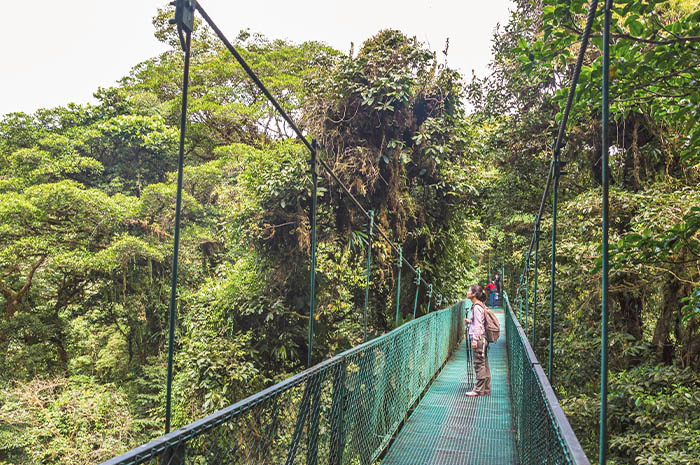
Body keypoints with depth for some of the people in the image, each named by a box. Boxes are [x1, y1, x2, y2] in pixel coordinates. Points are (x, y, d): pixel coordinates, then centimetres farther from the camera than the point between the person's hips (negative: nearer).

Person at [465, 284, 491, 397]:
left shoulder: (477, 307, -15)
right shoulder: (480, 305, 13)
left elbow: (478, 325, -18)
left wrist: (475, 340, -19)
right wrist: (470, 322, 27)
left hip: (479, 339, -10)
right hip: (483, 339, 10)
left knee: (479, 364, -4)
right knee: (484, 364, 12)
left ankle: (479, 390, 1)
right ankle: (486, 389, 17)